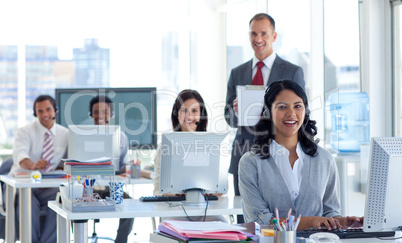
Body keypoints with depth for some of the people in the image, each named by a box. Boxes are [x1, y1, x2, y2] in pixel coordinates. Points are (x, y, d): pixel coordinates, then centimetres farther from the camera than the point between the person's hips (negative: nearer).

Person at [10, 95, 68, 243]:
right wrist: (33, 165, -47)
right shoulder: (25, 132, -4)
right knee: (28, 203, -36)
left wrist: (61, 168, -15)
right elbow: (19, 155, -23)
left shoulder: (65, 134, 9)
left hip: (48, 188, 3)